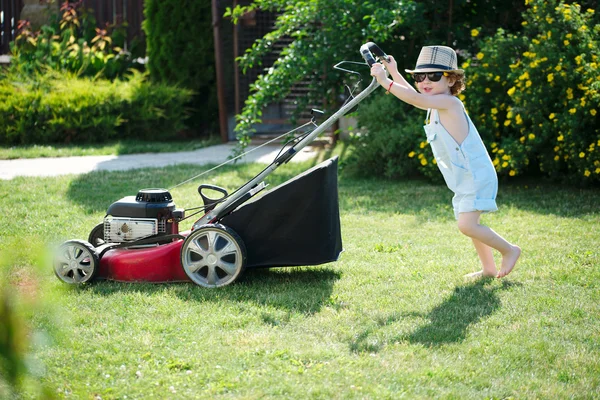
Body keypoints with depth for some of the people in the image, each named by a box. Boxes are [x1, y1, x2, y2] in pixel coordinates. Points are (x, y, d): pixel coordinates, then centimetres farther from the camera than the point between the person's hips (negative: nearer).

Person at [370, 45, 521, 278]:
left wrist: (385, 82, -31)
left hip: (476, 176, -10)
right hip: (465, 179, 10)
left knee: (466, 225, -17)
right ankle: (489, 269, 30)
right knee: (470, 224, 17)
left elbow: (416, 99, -32)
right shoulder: (436, 104, 10)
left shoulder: (449, 102, -18)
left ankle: (509, 250, 1)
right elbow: (414, 96, 28)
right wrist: (394, 73, 22)